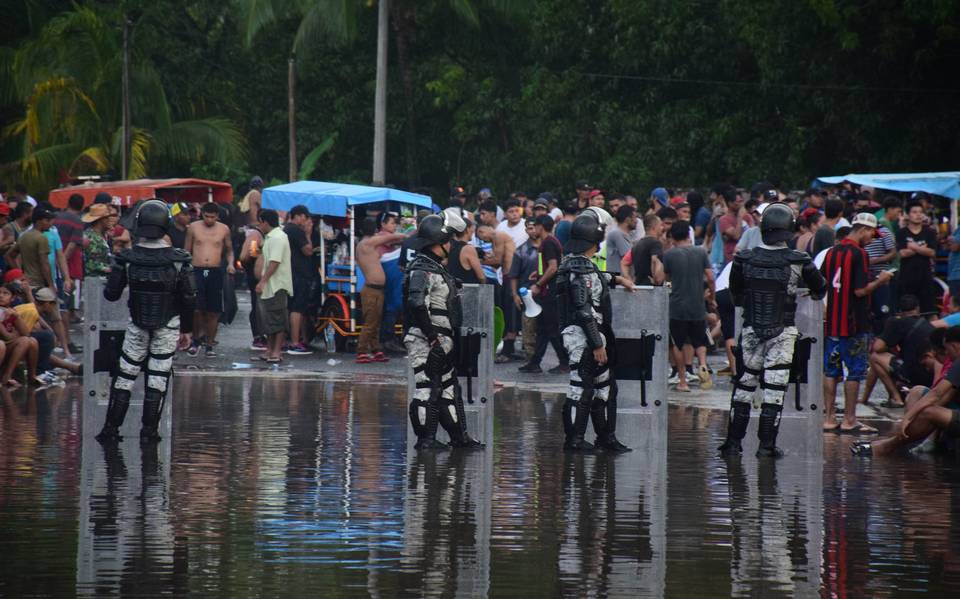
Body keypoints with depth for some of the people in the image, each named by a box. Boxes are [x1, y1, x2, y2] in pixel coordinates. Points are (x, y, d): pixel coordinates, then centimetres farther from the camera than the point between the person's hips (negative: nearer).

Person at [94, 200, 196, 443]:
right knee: (158, 377, 7)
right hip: (167, 327, -1)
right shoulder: (178, 260, -12)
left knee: (125, 375, 10)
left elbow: (111, 295, -5)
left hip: (137, 325, 1)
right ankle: (149, 430, 7)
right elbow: (189, 298, -6)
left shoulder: (126, 259, -11)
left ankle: (111, 429, 9)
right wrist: (186, 330, 6)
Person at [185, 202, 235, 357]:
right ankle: (196, 340, 10)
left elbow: (229, 250, 19)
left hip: (216, 272, 1)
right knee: (196, 309, -10)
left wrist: (230, 264, 0)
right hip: (197, 271, -1)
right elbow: (187, 250, 11)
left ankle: (209, 345, 13)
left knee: (213, 312, 3)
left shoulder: (224, 229, 7)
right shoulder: (193, 227, 5)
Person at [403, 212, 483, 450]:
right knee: (427, 387, -7)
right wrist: (432, 336, -25)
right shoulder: (422, 270, -16)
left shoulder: (435, 269, 18)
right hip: (425, 341, -11)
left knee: (449, 387, 16)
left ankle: (459, 436, 23)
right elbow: (417, 303, -29)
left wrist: (448, 337, 19)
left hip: (441, 343, 11)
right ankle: (425, 438, -3)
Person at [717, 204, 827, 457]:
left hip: (751, 329, 2)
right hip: (783, 332, -2)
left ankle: (733, 442, 14)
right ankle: (766, 445, 2)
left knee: (744, 385, 12)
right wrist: (814, 294, 31)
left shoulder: (744, 259, -7)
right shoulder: (798, 262, -11)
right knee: (774, 388, 3)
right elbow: (819, 288, 7)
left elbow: (735, 294, 8)